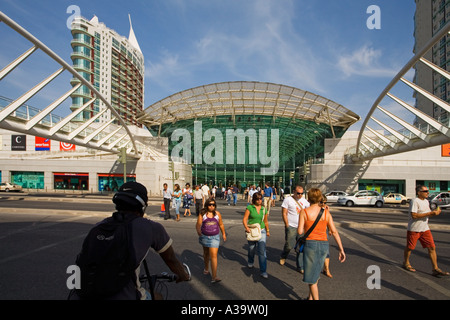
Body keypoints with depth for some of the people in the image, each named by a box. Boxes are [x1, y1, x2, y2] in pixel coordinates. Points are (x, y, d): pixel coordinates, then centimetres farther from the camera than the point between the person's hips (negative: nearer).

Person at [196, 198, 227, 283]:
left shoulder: (217, 214, -4)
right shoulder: (202, 214, -8)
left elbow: (221, 224, 10)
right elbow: (198, 224, -15)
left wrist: (223, 234, 20)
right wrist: (198, 231, -36)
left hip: (215, 237, -1)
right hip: (204, 237, 1)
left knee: (213, 255, -9)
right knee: (206, 253, 22)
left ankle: (214, 277, -7)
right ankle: (206, 268, 48)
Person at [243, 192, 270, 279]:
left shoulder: (263, 209, 5)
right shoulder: (250, 207, -5)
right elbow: (244, 219, -9)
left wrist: (267, 231, 24)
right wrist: (246, 227, -25)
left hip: (261, 231, 1)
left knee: (262, 250, -8)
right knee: (251, 249, 16)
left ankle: (263, 271, -1)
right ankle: (250, 262, 46)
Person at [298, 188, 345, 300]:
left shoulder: (304, 212, -8)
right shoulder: (326, 212, 1)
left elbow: (300, 231, -11)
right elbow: (334, 231, -1)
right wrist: (341, 249, 4)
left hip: (310, 244, -5)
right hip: (324, 244, 5)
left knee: (311, 275, 9)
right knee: (315, 274, 23)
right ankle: (311, 297, 36)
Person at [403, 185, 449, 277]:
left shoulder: (426, 201, 11)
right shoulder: (414, 201, -16)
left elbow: (427, 214, 19)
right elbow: (414, 215, -24)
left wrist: (435, 212, -2)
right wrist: (430, 213, -23)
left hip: (425, 229, 7)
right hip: (414, 229, -7)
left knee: (432, 247, 1)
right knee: (409, 247, 7)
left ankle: (435, 269, 8)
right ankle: (406, 263, 26)